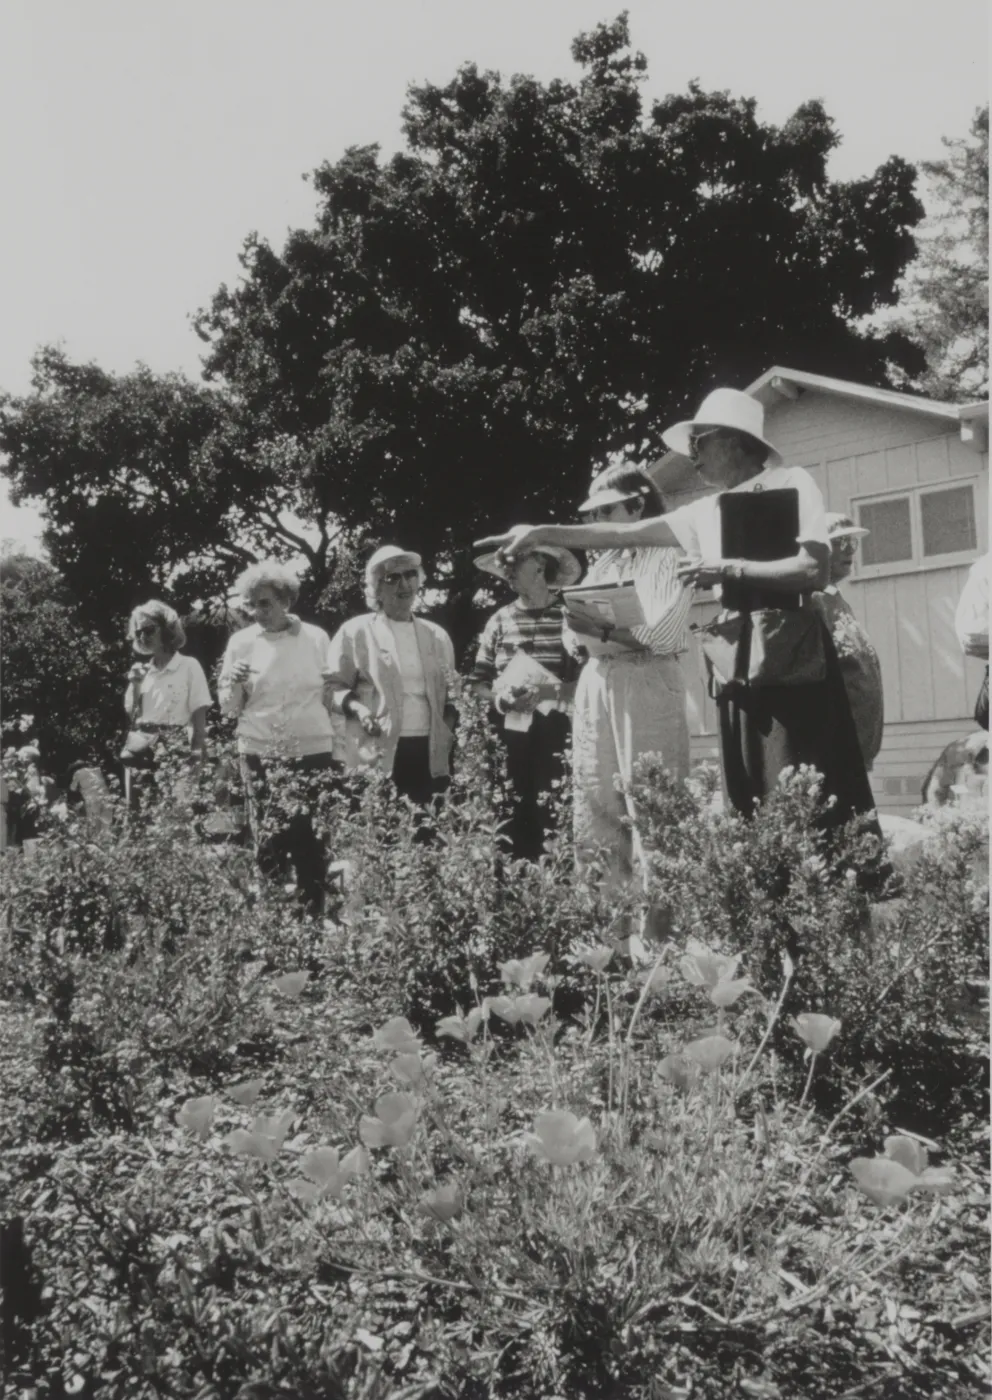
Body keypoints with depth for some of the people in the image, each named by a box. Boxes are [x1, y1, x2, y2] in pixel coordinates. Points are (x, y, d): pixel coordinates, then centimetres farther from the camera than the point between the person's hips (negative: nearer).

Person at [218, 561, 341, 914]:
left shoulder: (316, 638, 2)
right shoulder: (241, 642, 3)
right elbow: (230, 709, 6)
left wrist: (338, 752, 6)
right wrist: (234, 685, -15)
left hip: (312, 752, 0)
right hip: (260, 755, 1)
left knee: (311, 844, 1)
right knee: (267, 844, 2)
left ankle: (313, 916, 9)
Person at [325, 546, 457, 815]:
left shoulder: (437, 635, 16)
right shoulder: (355, 631, 4)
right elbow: (333, 685, 3)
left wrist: (448, 733, 6)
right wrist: (355, 707, -16)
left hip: (429, 754, 4)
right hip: (378, 754, -4)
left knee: (425, 825, 3)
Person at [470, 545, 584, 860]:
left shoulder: (568, 617, -2)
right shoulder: (499, 620, 8)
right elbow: (479, 680, 12)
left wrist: (547, 691, -17)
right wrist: (499, 696, -8)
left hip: (554, 730, -3)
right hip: (509, 731, 3)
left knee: (550, 811, -7)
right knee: (512, 812, 5)